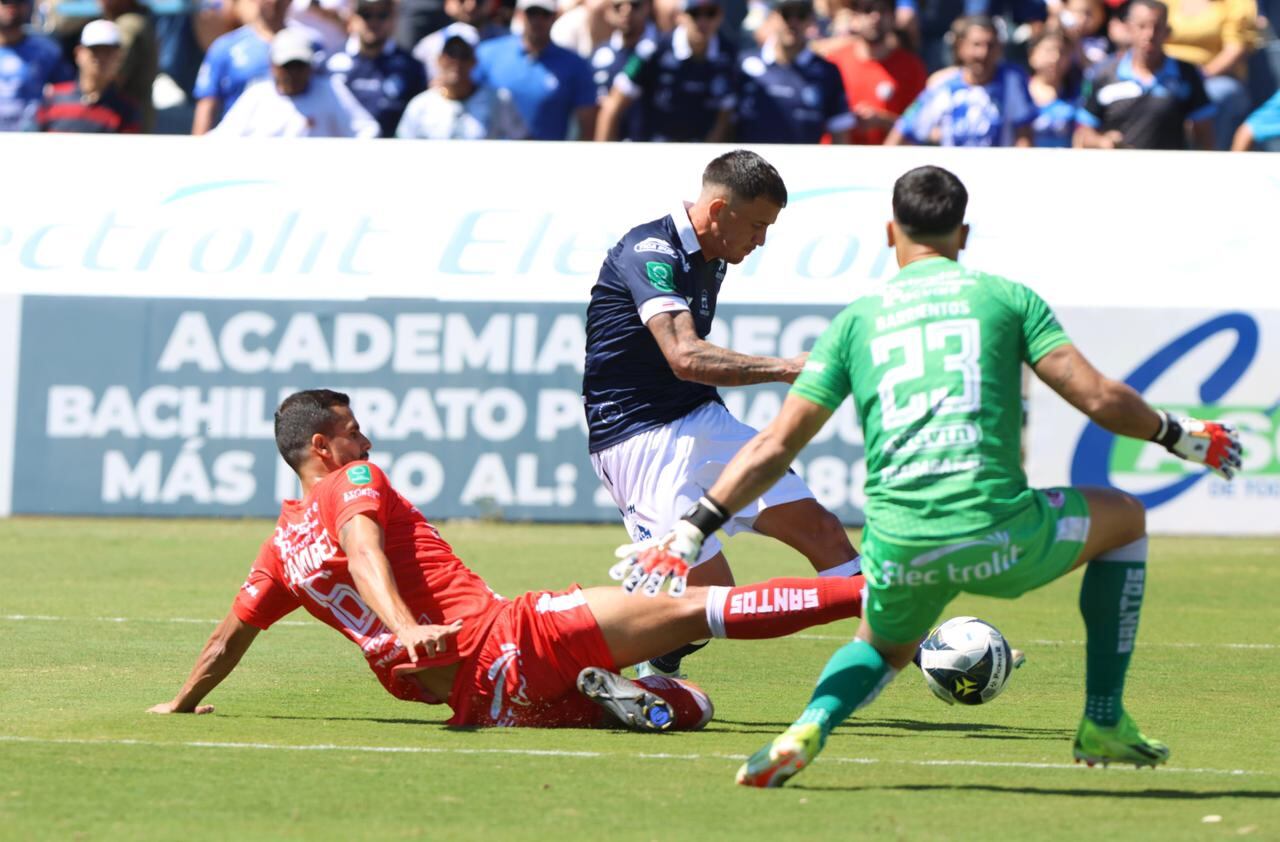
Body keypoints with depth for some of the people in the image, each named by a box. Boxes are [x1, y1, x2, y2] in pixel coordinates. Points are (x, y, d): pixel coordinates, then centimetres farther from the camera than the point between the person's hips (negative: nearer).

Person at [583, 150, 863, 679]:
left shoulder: (710, 260, 11)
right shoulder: (650, 252, -18)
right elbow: (684, 356, -32)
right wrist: (783, 369, -37)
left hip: (702, 423, 9)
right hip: (637, 437, -9)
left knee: (819, 530, 0)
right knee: (711, 592, -17)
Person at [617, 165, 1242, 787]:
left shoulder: (856, 319, 15)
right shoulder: (1007, 297, 10)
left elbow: (776, 446, 10)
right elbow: (1099, 397, 1)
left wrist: (693, 528, 13)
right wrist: (1178, 436, 19)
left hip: (897, 545, 3)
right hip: (998, 535, -3)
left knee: (883, 649, 35)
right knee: (1125, 518, 28)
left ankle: (808, 729, 1)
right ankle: (1103, 723, 24)